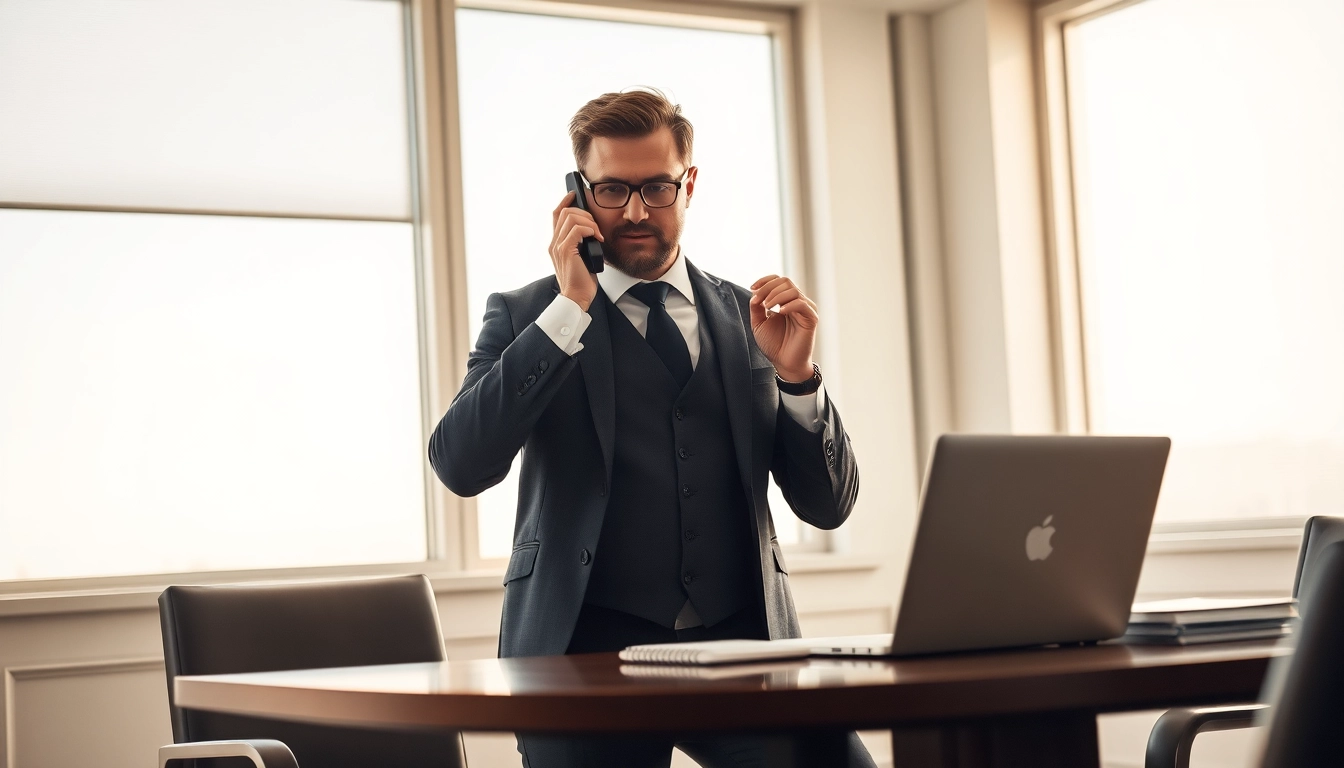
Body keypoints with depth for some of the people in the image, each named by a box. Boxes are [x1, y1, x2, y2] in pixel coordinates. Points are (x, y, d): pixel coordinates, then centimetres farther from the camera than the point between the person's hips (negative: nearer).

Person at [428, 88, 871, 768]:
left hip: (742, 641, 2)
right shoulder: (526, 316, 7)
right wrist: (570, 307, -12)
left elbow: (827, 505, 12)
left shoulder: (747, 316, 13)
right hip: (588, 645, -1)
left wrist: (795, 374, -5)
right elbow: (460, 466, -11)